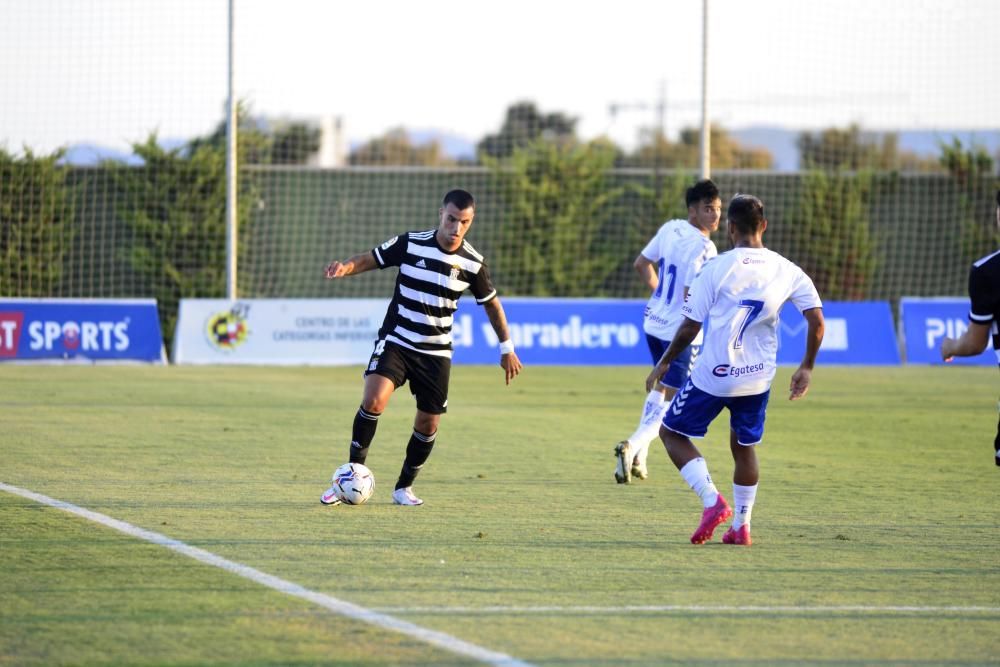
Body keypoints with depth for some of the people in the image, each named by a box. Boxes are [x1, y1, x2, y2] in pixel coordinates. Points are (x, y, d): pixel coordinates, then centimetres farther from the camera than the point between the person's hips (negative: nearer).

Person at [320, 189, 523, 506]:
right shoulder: (410, 244, -10)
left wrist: (506, 349, 11)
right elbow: (369, 259, -3)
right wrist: (344, 268, -25)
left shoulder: (473, 262, -5)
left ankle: (404, 487, 26)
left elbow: (491, 304, 9)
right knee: (374, 400, -23)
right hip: (396, 341, -2)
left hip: (435, 352, 2)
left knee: (428, 424, 3)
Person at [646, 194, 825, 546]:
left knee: (672, 433, 12)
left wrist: (664, 363, 5)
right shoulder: (788, 272, -1)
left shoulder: (715, 268, -12)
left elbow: (690, 327, -9)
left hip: (713, 375, -4)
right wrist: (806, 368, 10)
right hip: (758, 378, 4)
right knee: (744, 446, 23)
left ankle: (713, 500, -6)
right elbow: (817, 322, -3)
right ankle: (741, 526, 23)